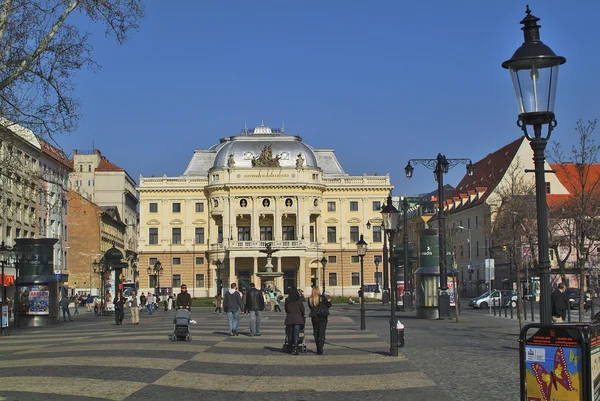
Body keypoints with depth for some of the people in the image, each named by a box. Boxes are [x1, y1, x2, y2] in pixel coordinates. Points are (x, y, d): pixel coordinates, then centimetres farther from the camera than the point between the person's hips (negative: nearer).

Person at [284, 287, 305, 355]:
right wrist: (302, 316, 22)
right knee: (296, 334, -1)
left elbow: (286, 310, 11)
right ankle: (295, 349, -9)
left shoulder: (287, 300, 1)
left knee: (289, 334, 13)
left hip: (289, 318, 2)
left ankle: (290, 349, 20)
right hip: (297, 318, -2)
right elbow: (302, 310, 3)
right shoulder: (299, 300, -4)